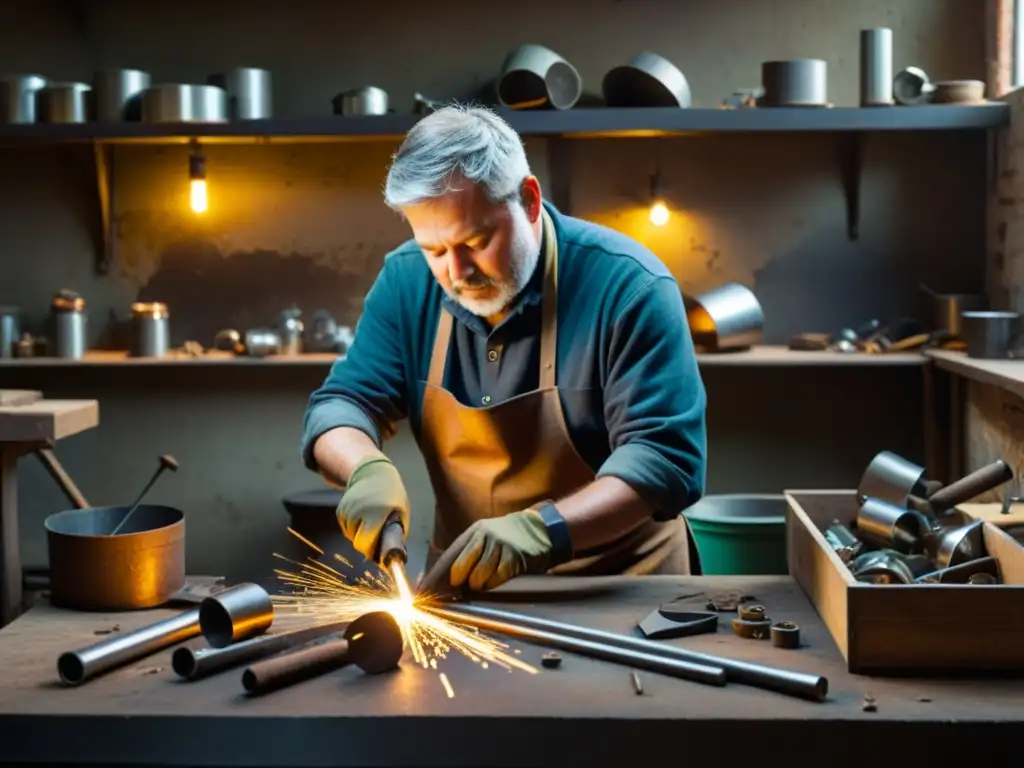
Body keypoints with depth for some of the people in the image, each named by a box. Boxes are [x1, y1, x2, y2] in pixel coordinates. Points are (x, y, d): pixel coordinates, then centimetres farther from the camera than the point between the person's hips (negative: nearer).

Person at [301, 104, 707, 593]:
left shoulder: (628, 286, -17)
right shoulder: (407, 280, -3)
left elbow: (667, 455, -21)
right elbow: (340, 404, 0)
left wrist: (541, 531, -34)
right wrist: (368, 469, -22)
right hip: (467, 584, 3)